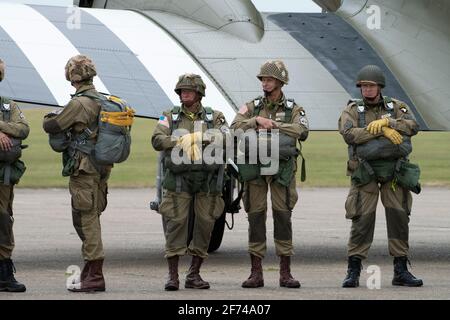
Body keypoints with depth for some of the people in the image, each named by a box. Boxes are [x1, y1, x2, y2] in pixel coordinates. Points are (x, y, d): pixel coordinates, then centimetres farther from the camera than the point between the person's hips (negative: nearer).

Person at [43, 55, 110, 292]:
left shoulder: (79, 103, -16)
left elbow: (51, 127, -12)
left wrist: (49, 119, 10)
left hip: (83, 169, -9)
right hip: (100, 169, 9)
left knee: (86, 220, -6)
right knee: (90, 219, 15)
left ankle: (94, 276, -8)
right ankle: (90, 272, 21)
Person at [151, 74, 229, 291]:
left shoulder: (215, 118, 10)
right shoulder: (170, 117, 9)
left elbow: (228, 140, -6)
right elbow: (157, 140, -6)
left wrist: (206, 138, -18)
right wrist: (182, 141, -18)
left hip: (207, 181, 1)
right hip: (178, 179, -1)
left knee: (205, 224, 2)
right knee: (176, 223, -8)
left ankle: (194, 275, 11)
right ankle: (172, 276, -4)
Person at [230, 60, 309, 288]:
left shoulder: (293, 109, 6)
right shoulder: (252, 107, 10)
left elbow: (302, 131, -13)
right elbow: (236, 127, -6)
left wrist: (273, 124, -16)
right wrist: (257, 120, -19)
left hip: (282, 169, -1)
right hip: (254, 169, 1)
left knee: (283, 217, -3)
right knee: (256, 217, 1)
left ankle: (285, 273, 2)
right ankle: (256, 273, 5)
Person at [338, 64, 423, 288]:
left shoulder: (397, 107, 10)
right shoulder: (352, 110, 4)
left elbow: (412, 126, -8)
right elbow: (349, 134, -16)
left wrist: (386, 121, -21)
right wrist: (382, 131, -20)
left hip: (394, 173, 2)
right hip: (365, 174, -2)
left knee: (399, 218, 0)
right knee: (362, 221, -6)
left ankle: (401, 271, 7)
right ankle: (353, 271, 0)